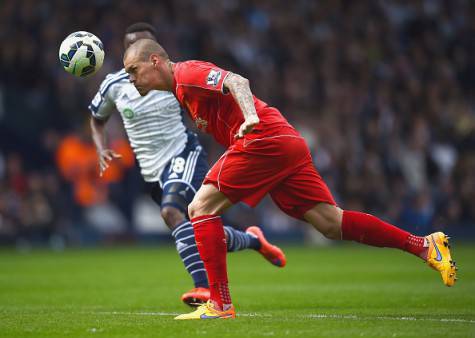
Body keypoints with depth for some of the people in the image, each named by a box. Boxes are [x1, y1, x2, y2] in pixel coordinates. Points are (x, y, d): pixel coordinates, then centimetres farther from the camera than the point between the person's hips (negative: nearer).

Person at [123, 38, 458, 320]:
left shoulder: (187, 73, -4)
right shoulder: (184, 89, 26)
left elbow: (236, 81, -21)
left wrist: (251, 117, -35)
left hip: (266, 140, -10)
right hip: (289, 143, 10)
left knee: (201, 207, -6)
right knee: (330, 223, 3)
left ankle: (220, 304, -8)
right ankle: (424, 245, -1)